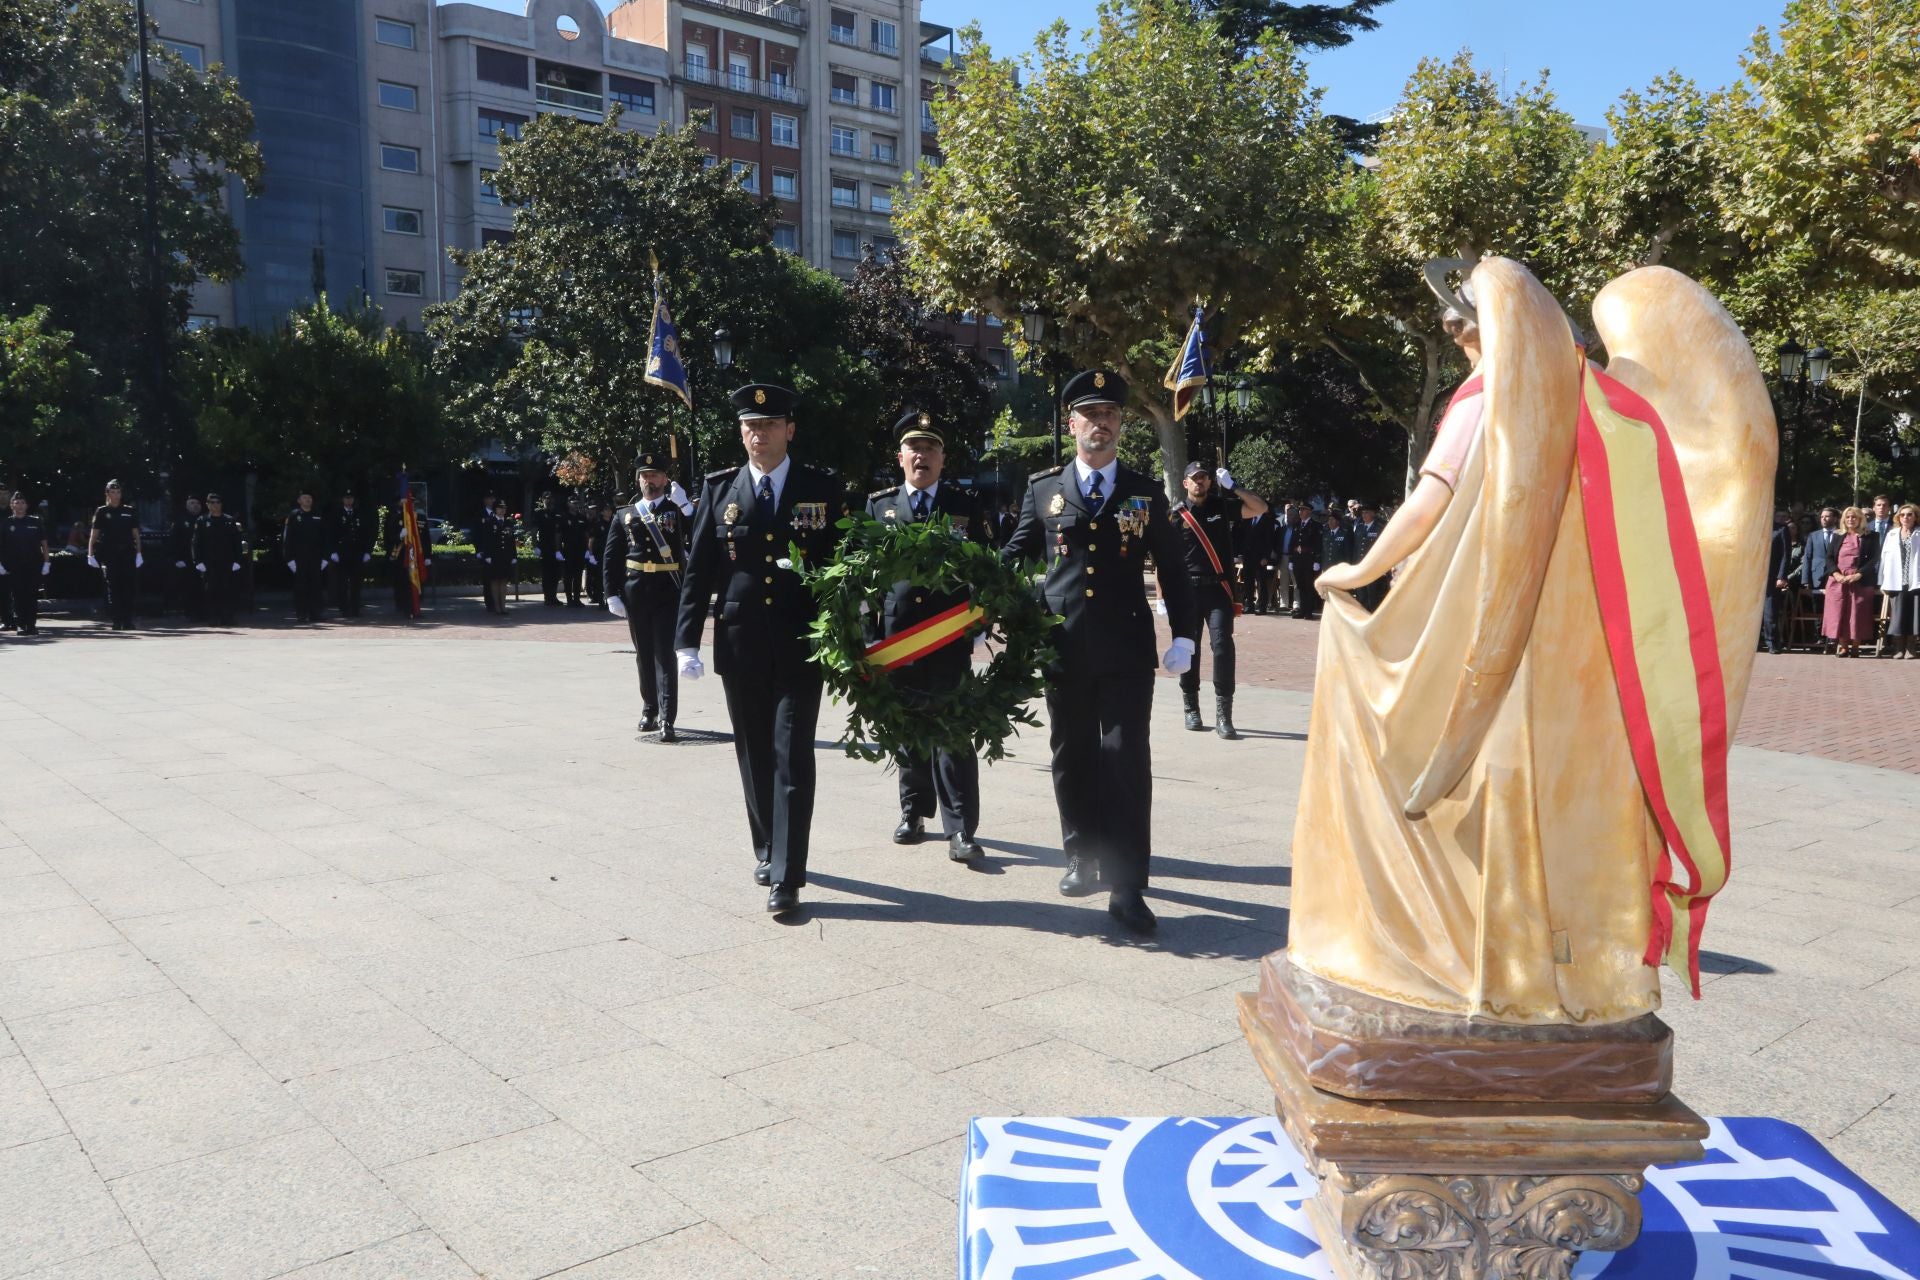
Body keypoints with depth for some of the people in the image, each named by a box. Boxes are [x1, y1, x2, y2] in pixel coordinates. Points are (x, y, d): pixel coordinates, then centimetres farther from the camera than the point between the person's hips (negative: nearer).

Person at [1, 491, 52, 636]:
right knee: (17, 597, 0)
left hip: (34, 566, 0)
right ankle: (20, 624, 7)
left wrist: (46, 562, 2)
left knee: (32, 596, 0)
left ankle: (32, 624, 5)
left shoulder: (35, 522, 7)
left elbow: (44, 543, 8)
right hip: (14, 568, 0)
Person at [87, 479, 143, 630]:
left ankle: (128, 621, 5)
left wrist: (138, 553, 4)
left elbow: (136, 534, 11)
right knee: (113, 588, -2)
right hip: (109, 555, -1)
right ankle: (117, 621, 1)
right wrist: (90, 555, -3)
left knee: (128, 588, 0)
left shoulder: (129, 511, 11)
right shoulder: (102, 512, 6)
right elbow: (94, 534, 4)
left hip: (128, 554, 1)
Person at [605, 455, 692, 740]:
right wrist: (612, 595, 2)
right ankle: (649, 709, 25)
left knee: (665, 654, -7)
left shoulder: (678, 511, 5)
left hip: (668, 591, -3)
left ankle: (666, 718, -9)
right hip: (636, 593, 3)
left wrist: (687, 506, -18)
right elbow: (610, 558, 10)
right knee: (644, 654, 12)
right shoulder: (625, 515, 11)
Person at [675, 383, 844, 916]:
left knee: (792, 758, -6)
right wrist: (686, 640, -1)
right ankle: (768, 850, 31)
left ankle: (786, 876, -4)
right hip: (740, 647, 2)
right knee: (755, 755, 13)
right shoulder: (719, 489, 6)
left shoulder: (824, 490, 2)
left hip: (801, 646, -2)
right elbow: (697, 570, 5)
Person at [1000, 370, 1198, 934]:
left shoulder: (1145, 494, 7)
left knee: (1126, 760, -5)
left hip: (1126, 648, -1)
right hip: (1064, 647, 2)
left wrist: (1184, 636, 2)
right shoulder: (1043, 489, 8)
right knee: (1072, 758, 11)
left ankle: (1127, 885, -1)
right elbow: (1013, 557, 11)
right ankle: (1084, 859, 28)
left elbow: (1173, 570, 9)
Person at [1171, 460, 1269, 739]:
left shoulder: (1222, 506, 9)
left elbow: (1261, 508, 4)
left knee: (1223, 646, -11)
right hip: (1187, 590, 0)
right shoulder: (1175, 515, 3)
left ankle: (1223, 715, -10)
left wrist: (1232, 487, -3)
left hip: (1219, 590, 0)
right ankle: (1191, 710, 21)